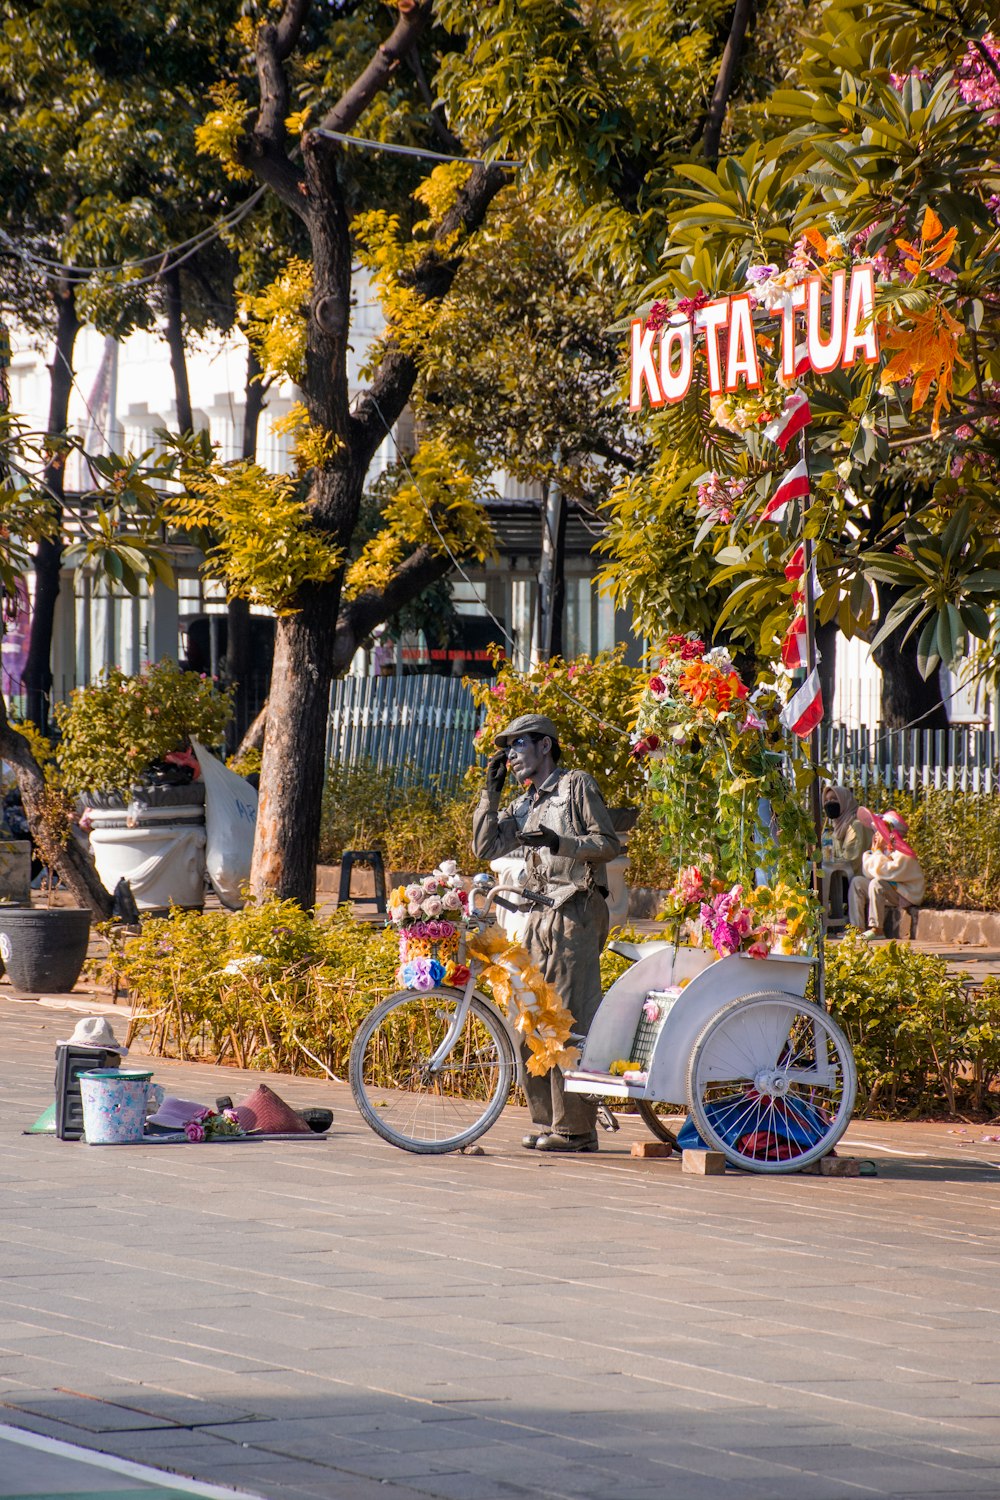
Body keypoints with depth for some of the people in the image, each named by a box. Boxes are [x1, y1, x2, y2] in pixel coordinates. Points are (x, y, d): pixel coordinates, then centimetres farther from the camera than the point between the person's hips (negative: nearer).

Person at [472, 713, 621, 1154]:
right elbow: (486, 847, 10)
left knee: (569, 1019, -11)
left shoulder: (577, 786, 0)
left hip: (575, 913, -8)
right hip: (538, 916, 8)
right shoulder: (523, 805, 21)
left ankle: (576, 1128, -10)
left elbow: (608, 844, -7)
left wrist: (561, 843, -21)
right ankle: (545, 1120, 10)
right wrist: (491, 791, 7)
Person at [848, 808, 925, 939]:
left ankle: (877, 929, -30)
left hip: (907, 896, -9)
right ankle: (858, 928, -6)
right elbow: (869, 873, 5)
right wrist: (873, 852, -3)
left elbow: (884, 872, -30)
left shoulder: (903, 854, -19)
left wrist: (877, 852, -18)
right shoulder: (885, 850, 8)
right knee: (858, 882, 2)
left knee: (877, 884, -33)